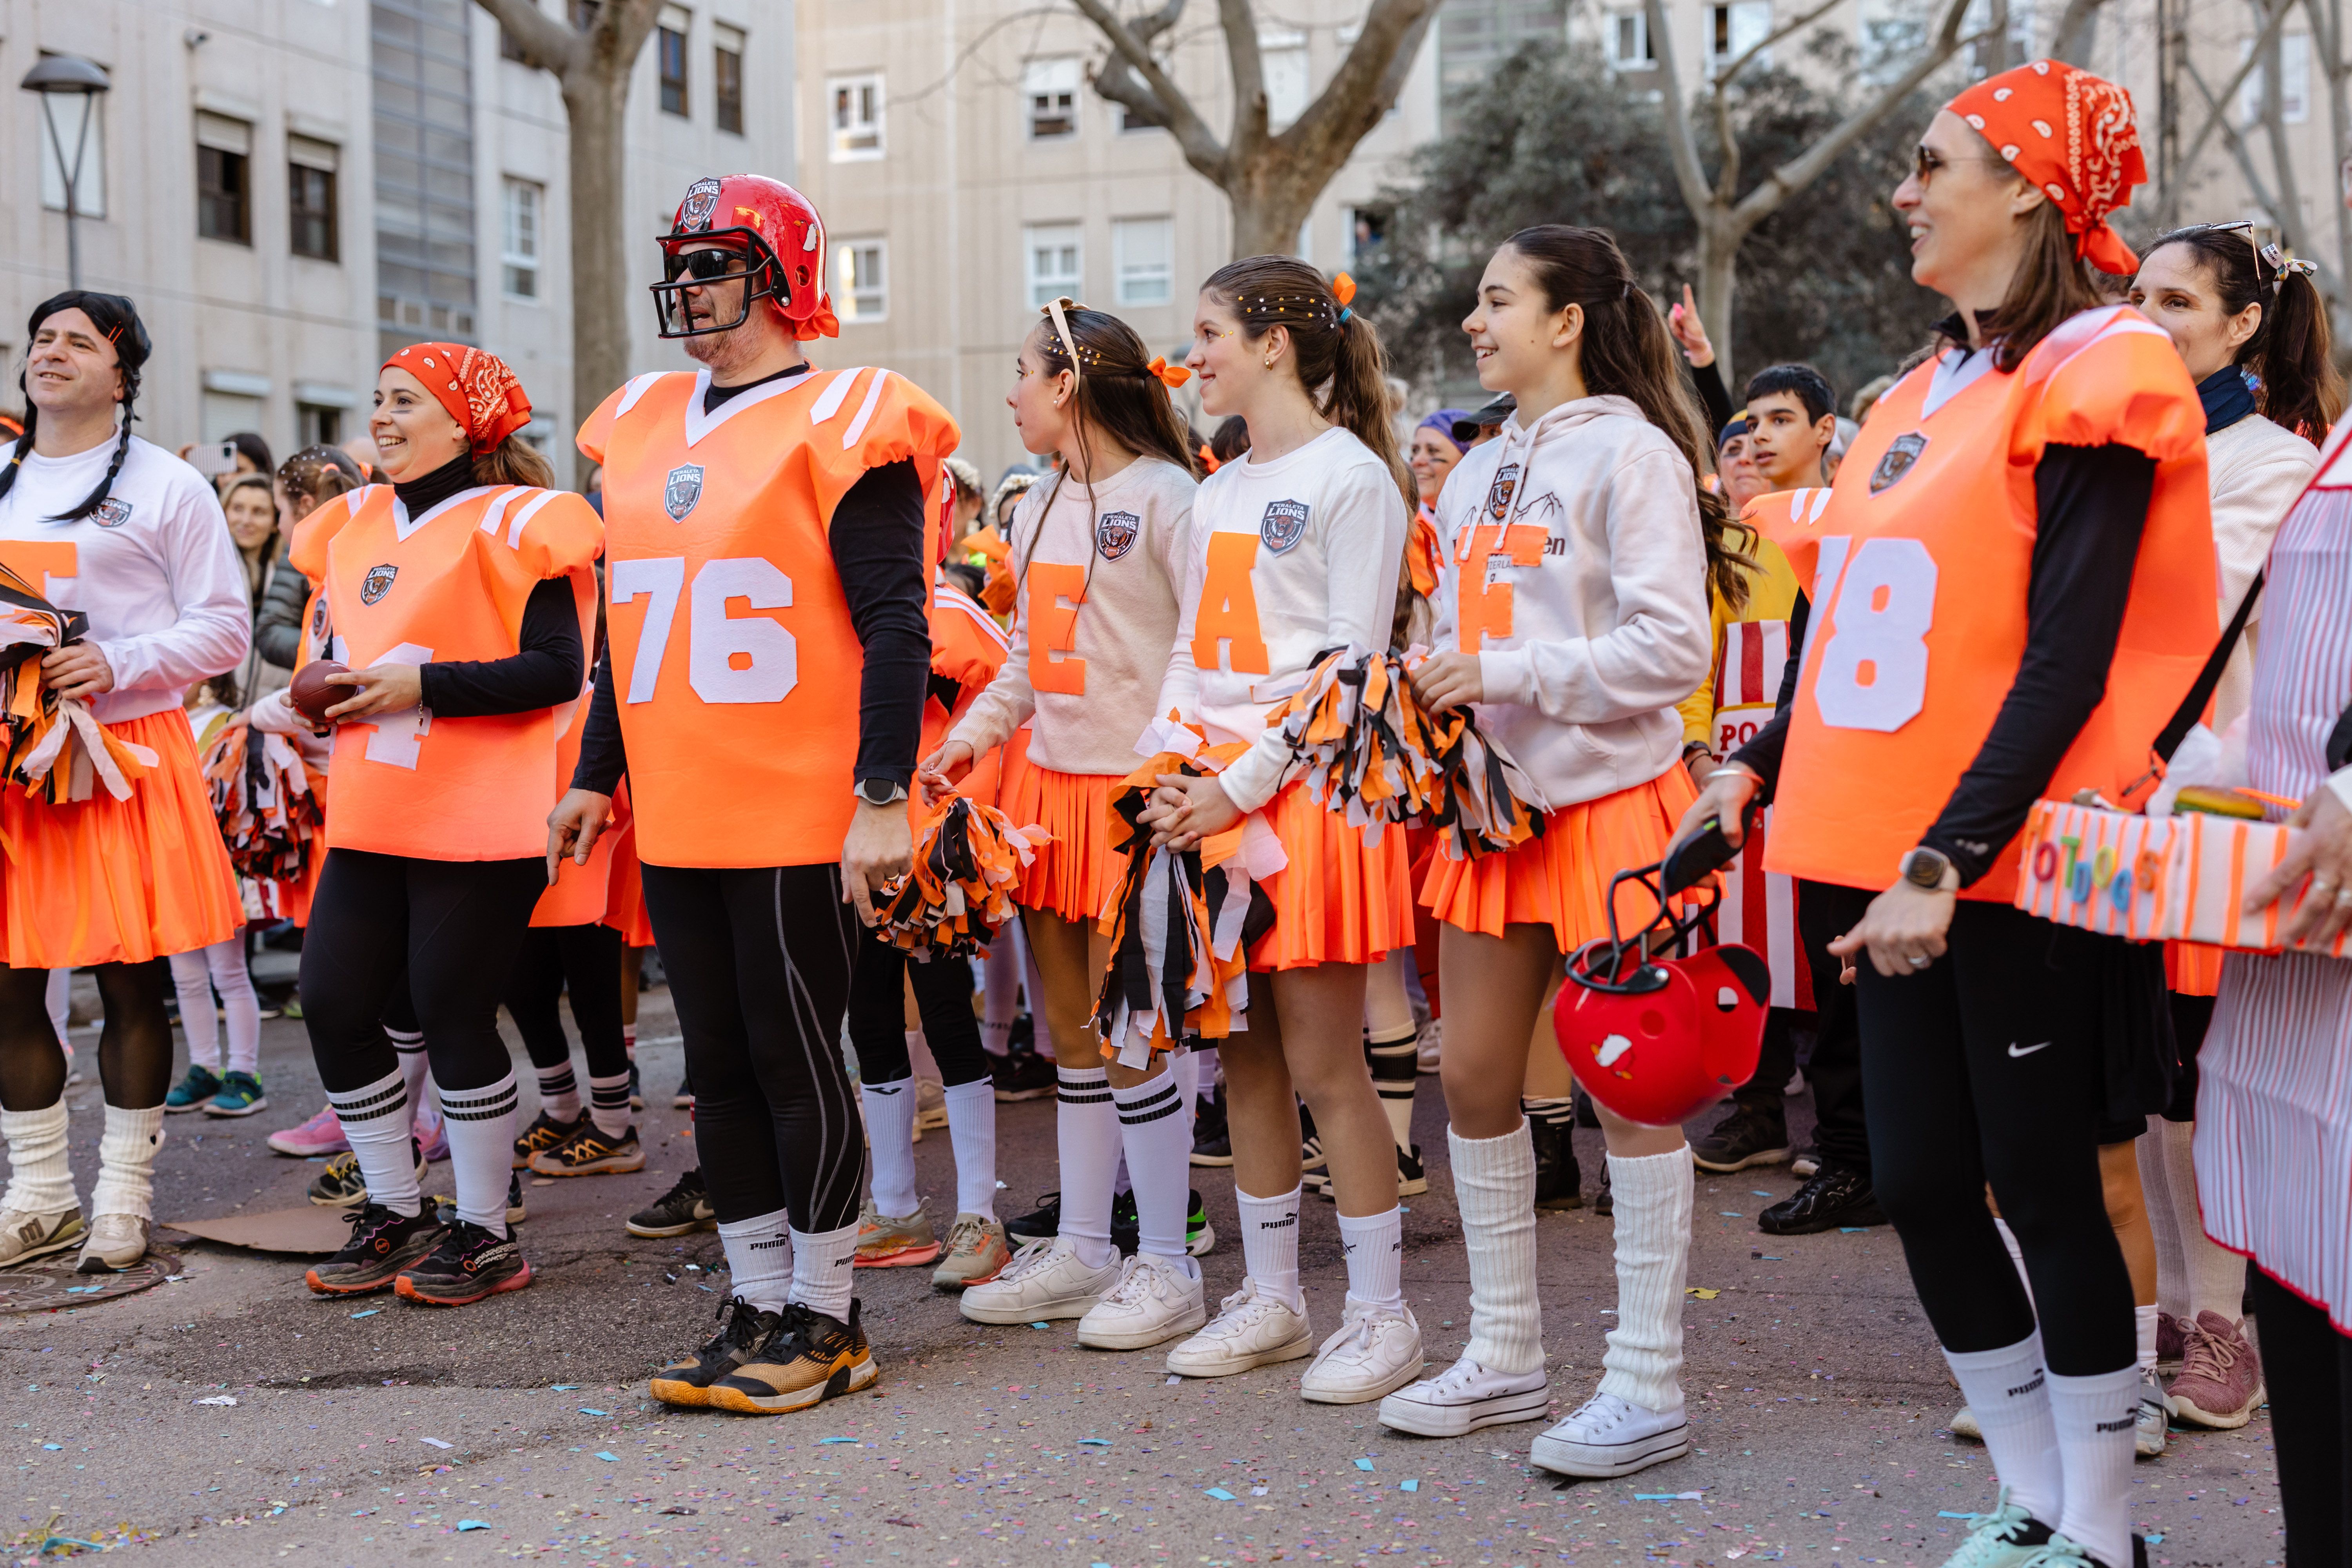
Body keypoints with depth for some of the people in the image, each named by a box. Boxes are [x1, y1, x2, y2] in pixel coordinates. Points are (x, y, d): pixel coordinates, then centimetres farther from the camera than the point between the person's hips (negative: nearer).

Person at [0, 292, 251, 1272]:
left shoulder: (167, 486, 1)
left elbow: (224, 628, -2)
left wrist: (117, 661, -17)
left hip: (125, 751, -4)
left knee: (128, 979, -1)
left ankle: (124, 1199, 10)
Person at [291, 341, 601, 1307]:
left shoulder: (509, 522, -9)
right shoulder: (353, 526, 15)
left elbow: (557, 670, -16)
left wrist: (422, 685, -18)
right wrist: (326, 695, 3)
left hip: (478, 823, -8)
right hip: (370, 820, 8)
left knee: (455, 1017, -2)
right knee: (333, 1003, 5)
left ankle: (486, 1236, 14)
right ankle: (394, 1215, 21)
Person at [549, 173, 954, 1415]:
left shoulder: (839, 425, -7)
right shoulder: (644, 425, 14)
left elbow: (895, 628, -12)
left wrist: (884, 799, -18)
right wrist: (597, 777, 22)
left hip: (801, 817, -7)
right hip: (677, 815, 7)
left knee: (796, 1059, 0)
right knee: (718, 1065, 11)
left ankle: (826, 1324, 12)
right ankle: (758, 1306, 22)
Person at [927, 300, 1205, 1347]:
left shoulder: (1161, 495, -10)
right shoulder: (1037, 510, 14)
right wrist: (970, 735, 11)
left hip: (1130, 790, -8)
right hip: (1048, 785, 8)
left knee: (1125, 1032, -5)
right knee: (1068, 1027, 12)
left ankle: (1168, 1268, 6)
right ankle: (1083, 1250, 21)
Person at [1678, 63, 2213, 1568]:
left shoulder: (2092, 383, -10)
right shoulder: (1928, 394, 14)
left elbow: (2067, 664, -17)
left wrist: (1948, 861, -22)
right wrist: (1758, 768, 9)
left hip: (2010, 866, -8)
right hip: (1893, 855, 8)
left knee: (2040, 1181, 1)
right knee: (1920, 1180, 9)